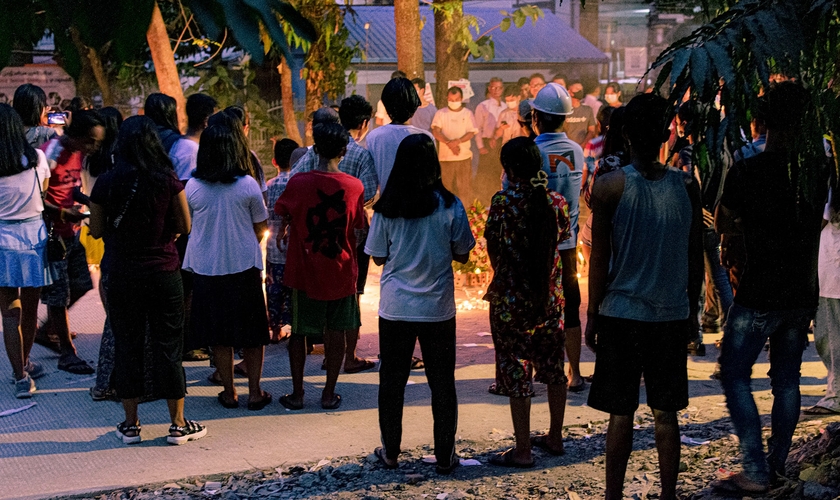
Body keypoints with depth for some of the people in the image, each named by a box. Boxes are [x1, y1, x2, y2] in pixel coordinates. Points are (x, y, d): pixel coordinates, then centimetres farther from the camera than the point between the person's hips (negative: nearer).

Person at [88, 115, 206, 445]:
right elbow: (184, 226, -3)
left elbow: (97, 230, 1)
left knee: (127, 345, 11)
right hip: (163, 272, -1)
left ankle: (130, 424, 17)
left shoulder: (106, 183, -7)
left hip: (121, 273, 1)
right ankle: (178, 425, 13)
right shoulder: (167, 180, -9)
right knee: (168, 346, 7)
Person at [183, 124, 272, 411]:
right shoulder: (248, 185, -10)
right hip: (244, 266, -1)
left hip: (206, 268, 1)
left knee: (219, 335, 11)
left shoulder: (192, 187, -7)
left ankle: (229, 392, 17)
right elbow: (261, 227, 0)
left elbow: (187, 224, 6)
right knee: (252, 333, 11)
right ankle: (254, 392, 14)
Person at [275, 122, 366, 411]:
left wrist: (283, 229, 26)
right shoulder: (354, 186, -8)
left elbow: (282, 213, 4)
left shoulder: (298, 183, -12)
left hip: (304, 272, -1)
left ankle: (297, 394, 15)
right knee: (336, 333, 11)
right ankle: (329, 394, 16)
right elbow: (357, 229, 1)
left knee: (298, 332, 11)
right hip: (341, 272, 1)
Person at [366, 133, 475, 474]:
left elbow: (378, 257, 1)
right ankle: (445, 456, 18)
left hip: (395, 308, 1)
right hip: (438, 308, 0)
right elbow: (462, 255, -1)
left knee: (392, 382, 14)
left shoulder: (386, 209, -8)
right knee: (442, 383, 11)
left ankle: (390, 452, 23)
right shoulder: (449, 206, -10)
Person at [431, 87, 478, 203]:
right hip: (445, 156, 0)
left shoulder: (467, 113, 7)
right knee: (446, 185, 3)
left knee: (464, 187, -2)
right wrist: (449, 143, -20)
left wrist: (457, 141, -19)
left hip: (464, 156, 0)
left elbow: (471, 132, -2)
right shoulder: (440, 113, 7)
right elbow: (436, 132, -5)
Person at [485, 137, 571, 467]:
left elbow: (493, 251, -5)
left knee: (516, 369, 3)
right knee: (552, 365, 17)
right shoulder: (556, 202, -2)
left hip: (511, 299, -5)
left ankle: (522, 450, 7)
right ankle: (555, 438, 30)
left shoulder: (503, 202, -13)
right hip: (551, 297, 5)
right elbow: (563, 242, 8)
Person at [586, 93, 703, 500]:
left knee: (621, 414, 7)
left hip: (620, 314, -2)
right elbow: (695, 257, 5)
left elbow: (600, 260, -7)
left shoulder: (609, 186, -9)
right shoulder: (687, 186, -2)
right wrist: (691, 311, 16)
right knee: (665, 414, 11)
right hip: (671, 314, 2)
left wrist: (592, 315, 3)